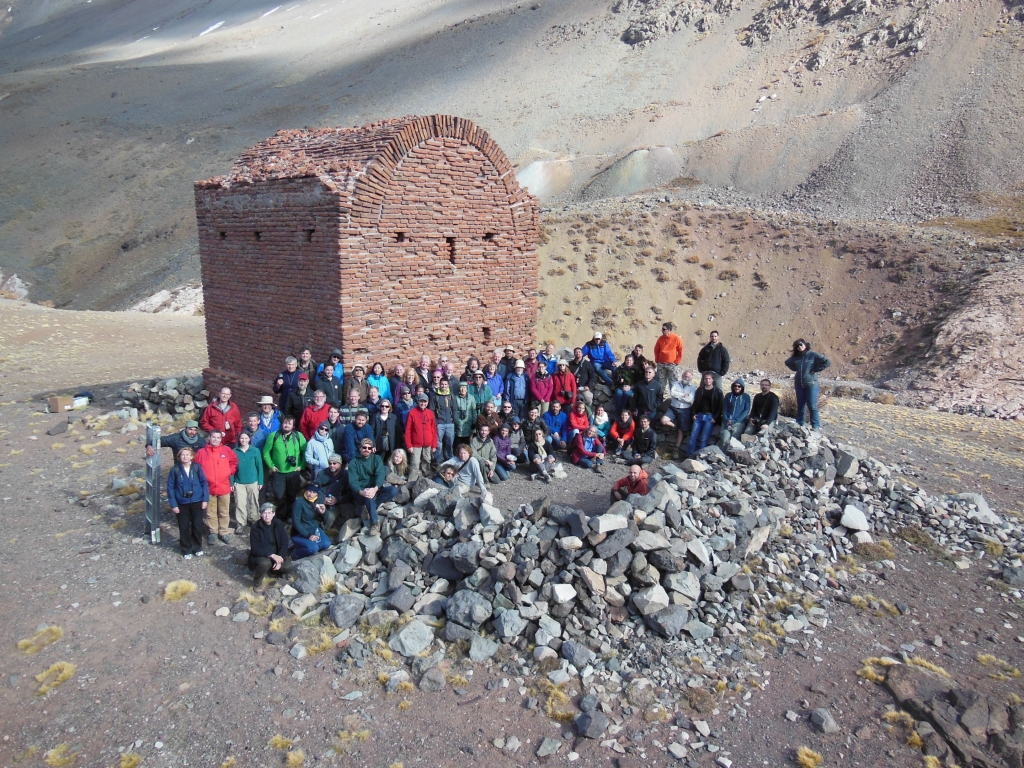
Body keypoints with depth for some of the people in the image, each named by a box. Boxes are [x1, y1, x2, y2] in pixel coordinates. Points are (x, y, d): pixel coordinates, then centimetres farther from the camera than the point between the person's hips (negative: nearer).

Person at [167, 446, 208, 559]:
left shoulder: (197, 467, -8)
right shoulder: (175, 469, -8)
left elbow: (204, 483, -3)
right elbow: (170, 488, -4)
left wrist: (205, 499, -6)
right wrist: (173, 504, -7)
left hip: (197, 502, 0)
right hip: (182, 503, 0)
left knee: (197, 526, 10)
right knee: (184, 528, 9)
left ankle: (197, 548, 29)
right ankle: (186, 550, 24)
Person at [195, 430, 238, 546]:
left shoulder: (227, 450, 1)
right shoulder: (202, 452, -3)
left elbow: (234, 462, 12)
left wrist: (229, 473, 2)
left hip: (224, 487, 1)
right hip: (209, 487, -1)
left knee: (224, 512, 9)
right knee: (211, 513, 9)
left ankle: (224, 532, 20)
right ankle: (213, 533, 21)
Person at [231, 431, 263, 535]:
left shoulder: (255, 450, -4)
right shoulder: (235, 451, -3)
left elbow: (259, 467, -1)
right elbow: (232, 468, 1)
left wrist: (260, 481, -2)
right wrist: (231, 482, -2)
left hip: (253, 482, 0)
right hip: (239, 483, 0)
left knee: (253, 503, 12)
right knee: (240, 504, 1)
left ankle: (255, 521, 28)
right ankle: (241, 524, 10)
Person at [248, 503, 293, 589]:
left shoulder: (279, 525, -7)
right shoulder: (255, 527, -15)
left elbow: (284, 544, -5)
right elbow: (255, 549, -18)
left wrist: (280, 558, -21)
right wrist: (272, 555, -31)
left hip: (276, 554, 3)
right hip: (260, 555, -3)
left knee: (288, 567, -22)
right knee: (265, 563, -37)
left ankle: (270, 570, 9)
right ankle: (257, 582, -6)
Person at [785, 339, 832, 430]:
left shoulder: (813, 355, -7)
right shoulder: (796, 357, 8)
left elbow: (827, 362, -13)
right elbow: (787, 363, 28)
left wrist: (816, 370, -12)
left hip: (811, 384, -6)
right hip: (799, 385, 6)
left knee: (812, 406, -7)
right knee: (800, 406, 13)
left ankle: (816, 426, -3)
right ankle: (799, 424, 20)